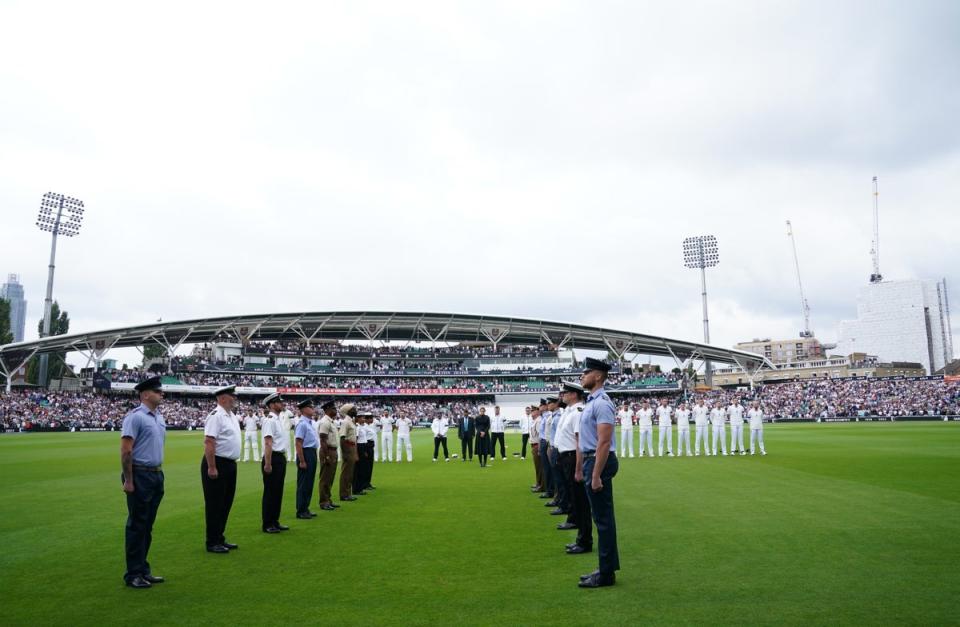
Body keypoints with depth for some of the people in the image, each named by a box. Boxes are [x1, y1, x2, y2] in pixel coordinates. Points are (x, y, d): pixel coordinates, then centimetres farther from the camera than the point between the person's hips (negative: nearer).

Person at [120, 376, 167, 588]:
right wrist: (128, 481, -18)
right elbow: (125, 450, -16)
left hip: (156, 475, 8)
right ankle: (133, 574, 9)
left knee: (147, 525, 14)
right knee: (137, 525, 0)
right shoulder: (135, 417, -12)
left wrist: (159, 474, 16)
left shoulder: (159, 418, 13)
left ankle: (143, 570, 23)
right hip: (140, 475, -8)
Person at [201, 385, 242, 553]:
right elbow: (209, 442, -22)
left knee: (226, 502, 16)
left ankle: (220, 538, 27)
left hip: (230, 464, 9)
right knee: (214, 504, 0)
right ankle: (212, 542, 9)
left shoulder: (232, 416, 12)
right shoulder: (216, 416, -16)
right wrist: (212, 468, -24)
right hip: (217, 464, -9)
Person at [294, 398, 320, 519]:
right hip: (306, 453, -9)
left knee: (310, 482, 15)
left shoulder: (312, 423, 11)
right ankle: (301, 511, 8)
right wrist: (302, 461, -21)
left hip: (313, 453, 9)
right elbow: (298, 443, -20)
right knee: (303, 483, -1)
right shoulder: (302, 424, -16)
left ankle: (305, 509, 26)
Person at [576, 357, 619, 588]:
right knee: (601, 517, 15)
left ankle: (606, 574, 8)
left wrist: (596, 475, -24)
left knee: (603, 518, -2)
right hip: (590, 461, 10)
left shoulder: (601, 403, -17)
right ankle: (606, 568, 26)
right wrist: (580, 469, 21)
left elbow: (604, 442, -23)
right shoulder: (590, 402, 14)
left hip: (599, 462, -10)